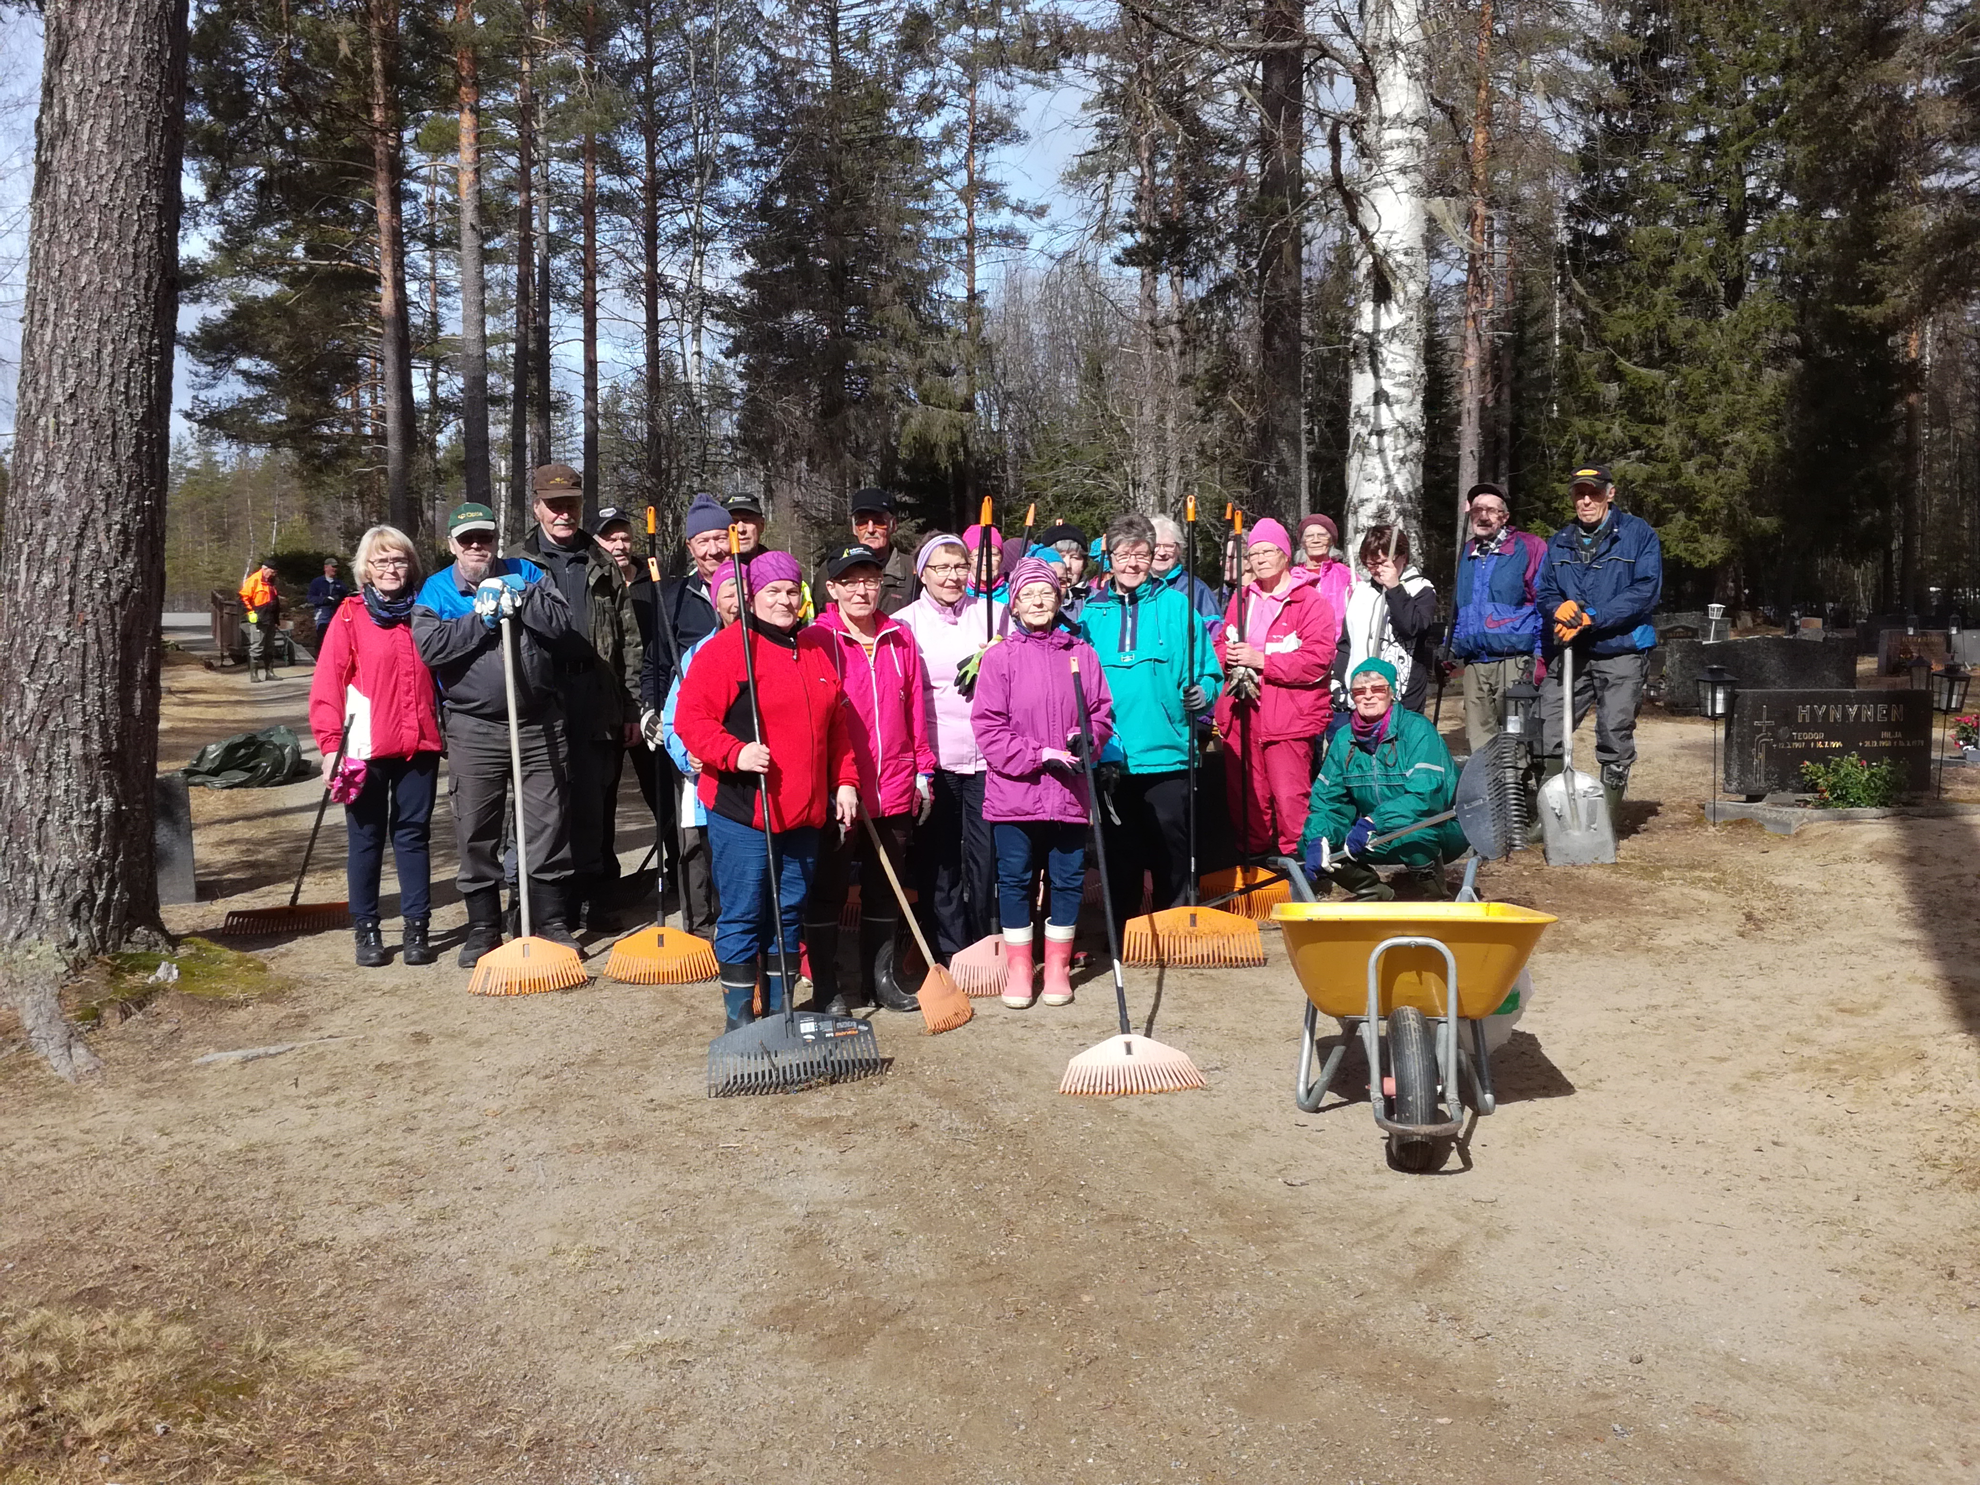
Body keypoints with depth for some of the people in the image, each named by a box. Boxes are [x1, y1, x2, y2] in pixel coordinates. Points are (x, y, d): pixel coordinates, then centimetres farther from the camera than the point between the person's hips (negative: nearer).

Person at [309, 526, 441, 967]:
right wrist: (331, 745, -11)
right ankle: (366, 930, 16)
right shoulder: (349, 616, -1)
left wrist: (445, 731, 8)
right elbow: (327, 684, -5)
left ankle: (416, 927, 14)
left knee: (414, 834, 8)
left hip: (419, 746, 3)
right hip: (366, 749, -2)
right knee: (366, 838, 7)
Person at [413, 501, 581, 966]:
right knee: (476, 834, 5)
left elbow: (564, 625, -6)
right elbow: (429, 647, -13)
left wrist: (520, 601, -16)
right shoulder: (435, 591, 4)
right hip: (473, 728, -1)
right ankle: (483, 929, 18)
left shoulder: (526, 575, 7)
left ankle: (551, 922, 18)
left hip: (539, 722, 1)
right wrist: (482, 619, -16)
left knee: (548, 825, 6)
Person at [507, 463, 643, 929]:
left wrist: (633, 707, 7)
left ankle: (594, 895, 13)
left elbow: (629, 640, 12)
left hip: (600, 702, 1)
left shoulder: (603, 565, 14)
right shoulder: (517, 563, 9)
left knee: (596, 802, 3)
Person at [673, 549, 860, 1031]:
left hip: (803, 812, 6)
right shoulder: (726, 648, -7)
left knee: (789, 913, 13)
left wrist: (844, 782, 12)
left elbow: (838, 725, 19)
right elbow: (691, 718, -12)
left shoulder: (816, 650, 13)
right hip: (741, 810, -6)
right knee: (742, 914, 0)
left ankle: (780, 1012, 25)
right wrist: (735, 753, -25)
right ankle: (739, 1019, 11)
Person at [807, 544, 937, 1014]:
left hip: (895, 791, 4)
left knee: (885, 889, 14)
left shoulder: (900, 638, 7)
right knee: (828, 891, 5)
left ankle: (881, 979, 27)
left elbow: (915, 710, 11)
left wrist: (923, 771, 10)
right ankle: (826, 987, 17)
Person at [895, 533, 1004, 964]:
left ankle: (986, 944, 16)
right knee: (938, 858, 3)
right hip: (933, 759, -1)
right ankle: (949, 950, 13)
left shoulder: (993, 613, 9)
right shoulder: (904, 623, 6)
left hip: (985, 756, 1)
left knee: (987, 853, 1)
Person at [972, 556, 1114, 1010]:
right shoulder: (999, 656, -2)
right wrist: (1038, 755, -13)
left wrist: (1083, 740, -13)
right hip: (1014, 791, -2)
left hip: (1068, 792, 2)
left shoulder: (1081, 654, 5)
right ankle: (1018, 967, 19)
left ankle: (1058, 967, 23)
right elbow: (988, 726, -6)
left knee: (1067, 878, 8)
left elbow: (1101, 713, 8)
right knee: (1014, 878, 6)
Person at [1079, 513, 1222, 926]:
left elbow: (1208, 671, 2)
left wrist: (1202, 691, -19)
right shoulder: (1093, 613, 8)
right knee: (1121, 853, 11)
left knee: (1171, 850, 4)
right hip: (1111, 760, 2)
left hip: (1168, 754, -2)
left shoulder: (1176, 606, 2)